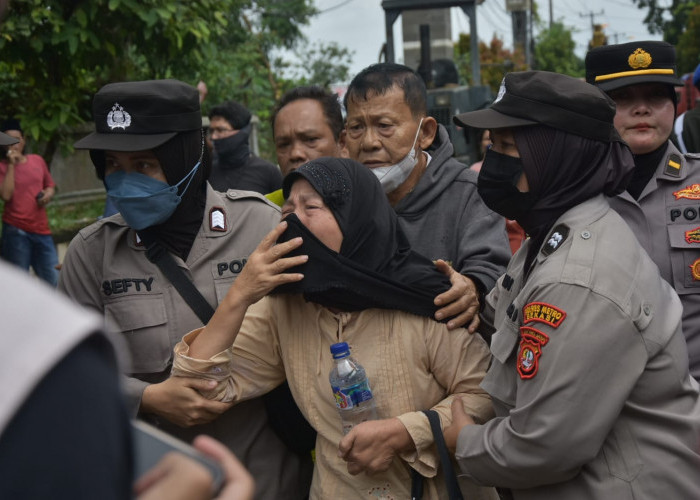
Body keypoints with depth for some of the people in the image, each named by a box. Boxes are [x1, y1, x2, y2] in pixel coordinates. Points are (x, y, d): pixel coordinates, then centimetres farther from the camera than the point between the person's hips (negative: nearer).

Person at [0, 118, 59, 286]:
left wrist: (49, 193, 0)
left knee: (54, 281, 2)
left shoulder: (37, 160, 10)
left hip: (41, 230, 4)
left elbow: (50, 185, 24)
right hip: (16, 232, -4)